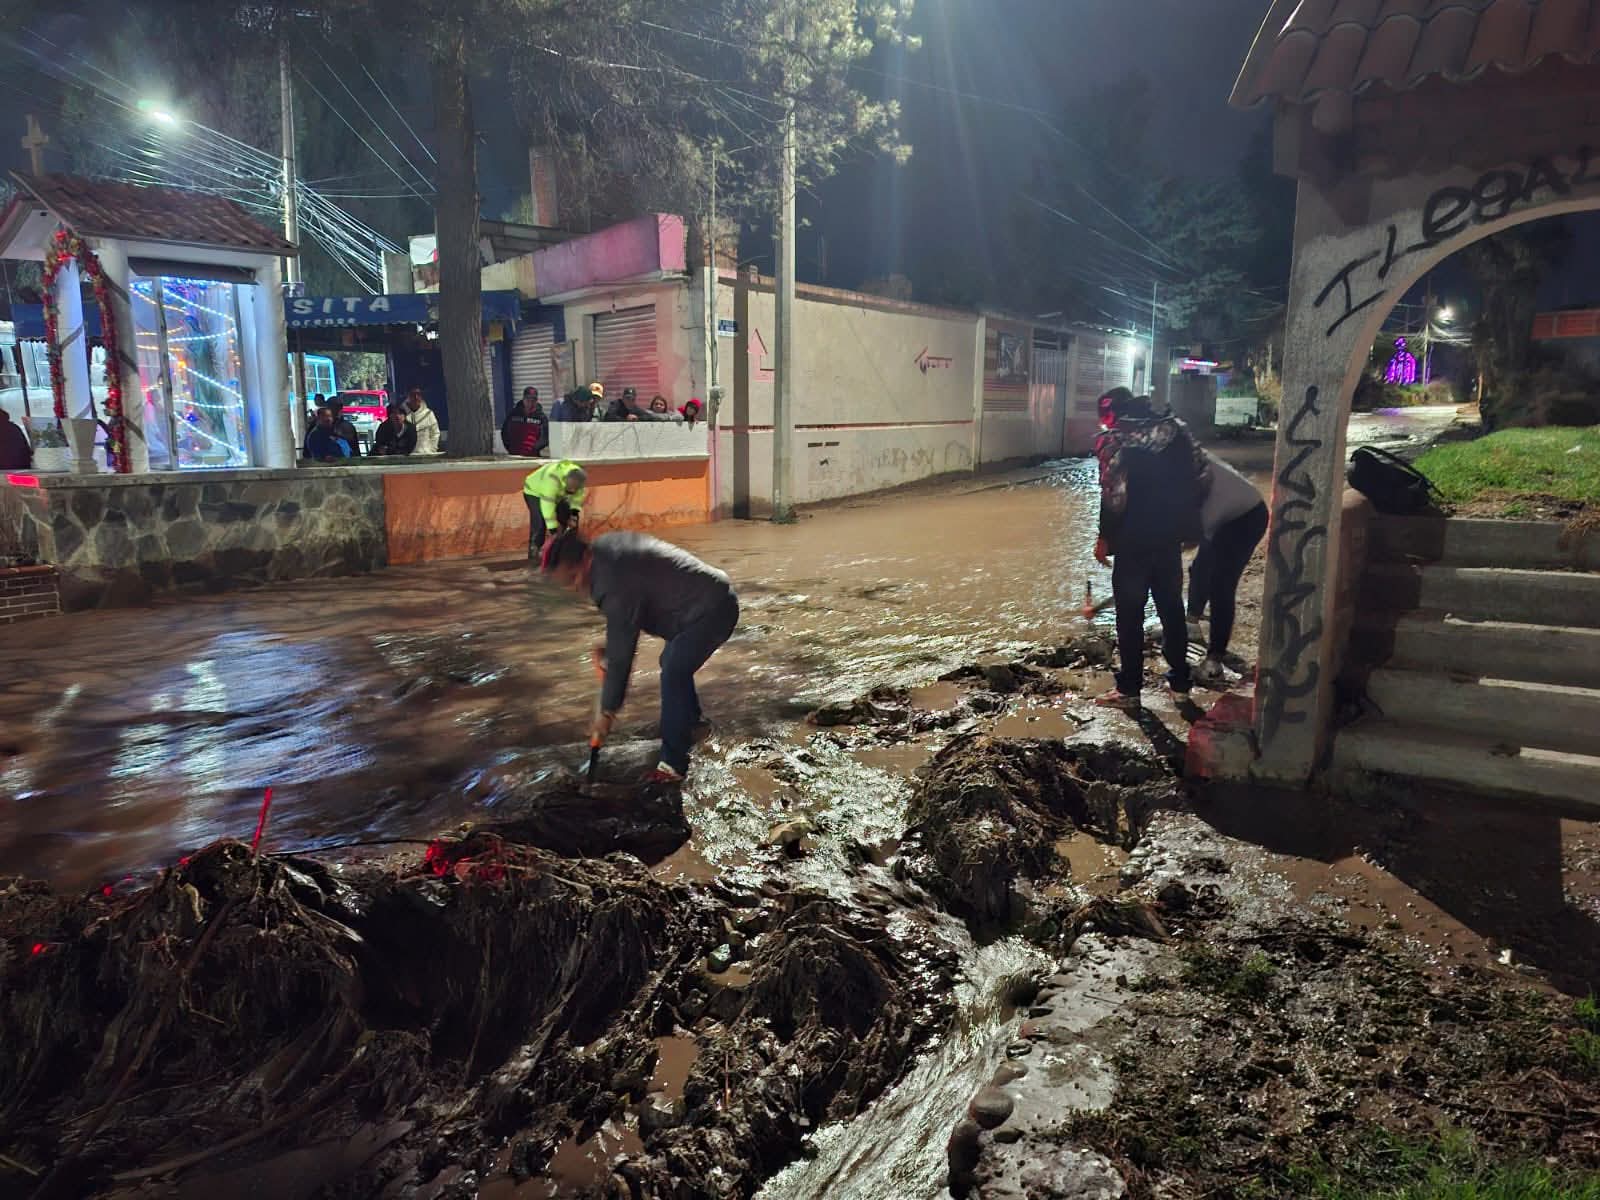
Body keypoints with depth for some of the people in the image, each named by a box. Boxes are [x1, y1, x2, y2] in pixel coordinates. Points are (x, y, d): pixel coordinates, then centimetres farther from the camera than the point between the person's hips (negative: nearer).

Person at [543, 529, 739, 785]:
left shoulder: (617, 583, -27)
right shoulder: (606, 549, 3)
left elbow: (621, 654, -23)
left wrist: (607, 713, -16)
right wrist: (610, 646, 4)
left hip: (710, 609, -11)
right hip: (711, 596, 11)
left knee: (673, 676, -15)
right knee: (672, 664, 23)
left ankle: (673, 765, -9)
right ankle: (693, 723, 42)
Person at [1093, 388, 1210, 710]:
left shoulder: (1112, 440, -9)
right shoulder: (1174, 428, 7)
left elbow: (1114, 495, -18)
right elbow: (1202, 477, 3)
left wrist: (1105, 537, -6)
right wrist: (1185, 518, 16)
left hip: (1133, 539, -5)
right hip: (1170, 536, 5)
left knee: (1130, 614, 4)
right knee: (1172, 608, 17)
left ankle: (1129, 689, 10)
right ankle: (1180, 682, 26)